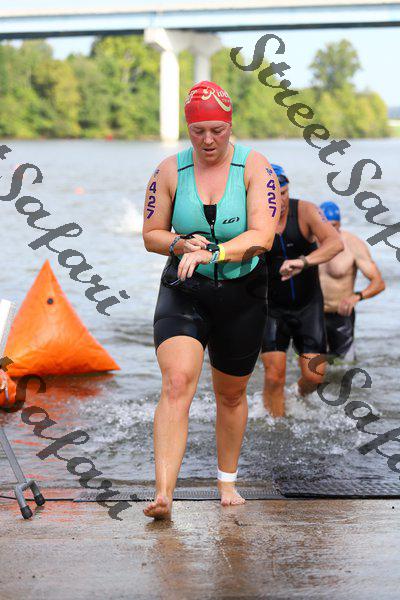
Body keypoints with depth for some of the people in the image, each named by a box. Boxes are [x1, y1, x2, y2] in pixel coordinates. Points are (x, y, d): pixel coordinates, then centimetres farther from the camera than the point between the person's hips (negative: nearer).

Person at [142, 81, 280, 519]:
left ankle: (227, 479, 37)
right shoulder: (169, 171, -1)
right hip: (183, 292, 0)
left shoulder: (255, 167, -7)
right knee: (176, 383, -20)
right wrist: (180, 244, -15)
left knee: (231, 395, 14)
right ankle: (163, 494, -26)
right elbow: (151, 235, 6)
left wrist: (211, 253, -31)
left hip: (242, 297, 0)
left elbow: (262, 237, -18)